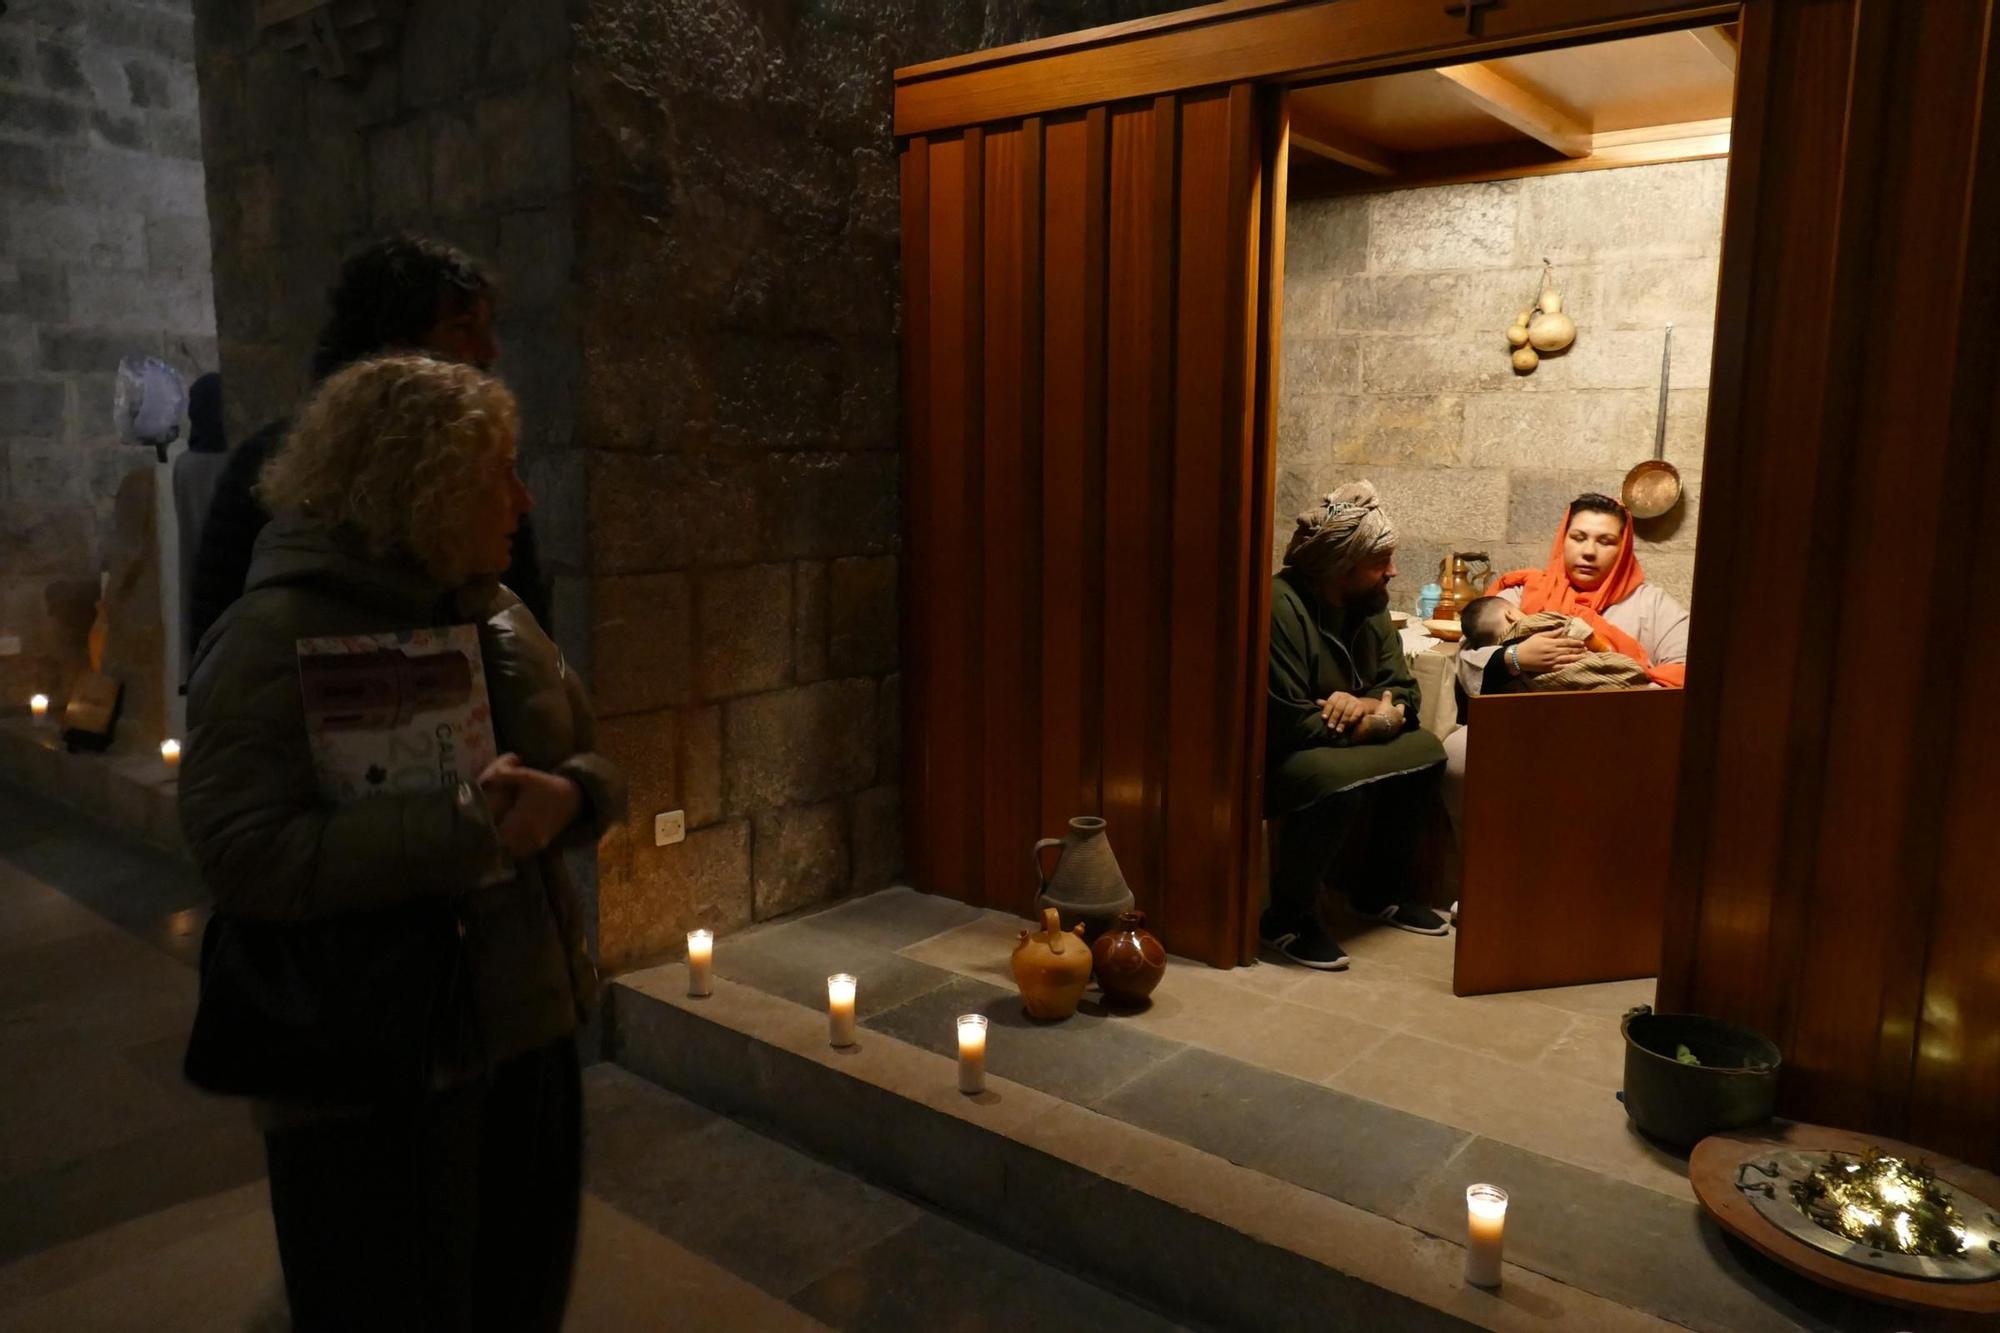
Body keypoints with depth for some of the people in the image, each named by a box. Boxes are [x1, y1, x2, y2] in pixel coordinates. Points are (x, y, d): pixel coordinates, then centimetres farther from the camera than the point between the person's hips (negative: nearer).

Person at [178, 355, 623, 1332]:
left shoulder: (498, 612, 6)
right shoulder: (276, 636, -17)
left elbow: (592, 763, 11)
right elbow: (244, 856, -26)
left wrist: (568, 798, -13)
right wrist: (463, 827, -31)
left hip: (527, 1026, 7)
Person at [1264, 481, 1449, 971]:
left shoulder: (1368, 606, 5)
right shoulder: (1281, 605, -23)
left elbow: (1405, 695, 4)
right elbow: (1291, 724, -27)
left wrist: (1365, 706, -21)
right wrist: (1378, 719, -14)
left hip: (1333, 745, 9)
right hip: (1268, 760, -9)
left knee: (1425, 750, -3)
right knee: (1340, 778, -35)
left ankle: (1378, 891, 14)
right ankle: (1287, 917, -14)